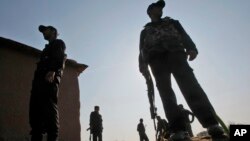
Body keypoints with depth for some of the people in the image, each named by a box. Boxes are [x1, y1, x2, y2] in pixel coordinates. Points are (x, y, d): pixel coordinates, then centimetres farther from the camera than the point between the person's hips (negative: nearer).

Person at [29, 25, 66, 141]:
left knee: (49, 107, -20)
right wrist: (36, 80, 13)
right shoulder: (47, 48, 37)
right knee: (35, 109, -3)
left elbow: (61, 58, -6)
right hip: (40, 78, 8)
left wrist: (53, 71, -25)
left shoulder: (58, 43, 14)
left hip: (50, 78, -8)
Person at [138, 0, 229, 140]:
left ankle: (213, 126, -31)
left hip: (175, 54, -1)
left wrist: (191, 48, -8)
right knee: (166, 94, -16)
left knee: (190, 86, -22)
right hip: (156, 60, 1)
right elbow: (142, 50, 18)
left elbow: (184, 35, 15)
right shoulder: (145, 31, 31)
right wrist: (143, 65, -4)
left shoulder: (172, 22, 32)